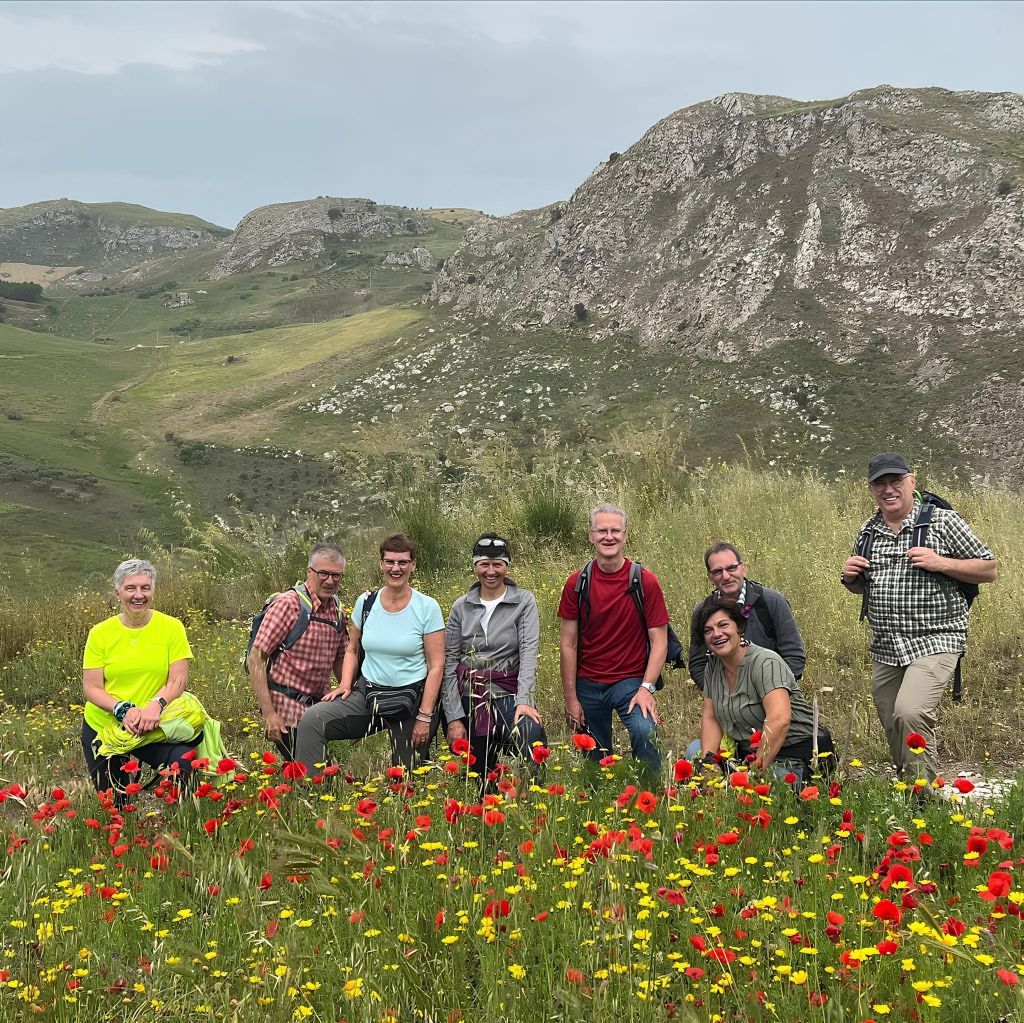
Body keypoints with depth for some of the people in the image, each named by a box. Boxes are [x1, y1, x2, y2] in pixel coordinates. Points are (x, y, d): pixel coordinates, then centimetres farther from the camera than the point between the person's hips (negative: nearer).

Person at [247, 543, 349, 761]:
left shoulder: (337, 610, 8)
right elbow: (256, 658, -15)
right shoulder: (289, 604, -13)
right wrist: (268, 713, -20)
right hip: (287, 710, -7)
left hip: (318, 709, 7)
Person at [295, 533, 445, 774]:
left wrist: (425, 717, -12)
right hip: (368, 693, 3)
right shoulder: (366, 603, 2)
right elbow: (352, 650, 16)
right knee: (311, 721, -18)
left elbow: (436, 665, -8)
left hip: (411, 699, -3)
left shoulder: (427, 607, -8)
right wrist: (345, 685, -2)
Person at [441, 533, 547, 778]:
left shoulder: (524, 602, 1)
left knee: (531, 735, -31)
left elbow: (529, 652, -9)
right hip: (466, 695, 3)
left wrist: (523, 700, -22)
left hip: (506, 692, -3)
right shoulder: (461, 607, 8)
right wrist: (453, 718, -5)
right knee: (477, 773, 2)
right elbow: (449, 662, 4)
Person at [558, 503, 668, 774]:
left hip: (631, 680, -2)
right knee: (595, 758, 8)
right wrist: (571, 698, -2)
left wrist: (646, 688, -16)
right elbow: (568, 644, 1)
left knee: (643, 732, -28)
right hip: (588, 684, 2)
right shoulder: (576, 584, -1)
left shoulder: (645, 582, -6)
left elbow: (659, 641, -4)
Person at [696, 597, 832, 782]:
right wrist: (708, 759, -8)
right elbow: (710, 718, 9)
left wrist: (756, 771, -30)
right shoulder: (714, 666, 7)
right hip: (748, 751, 8)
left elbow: (779, 720, -29)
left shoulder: (765, 663, -16)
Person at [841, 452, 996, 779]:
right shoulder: (868, 531, 12)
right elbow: (860, 587, 26)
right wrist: (850, 578, 2)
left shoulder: (943, 522, -3)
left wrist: (941, 563, -16)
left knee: (910, 713, -26)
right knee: (894, 729, 11)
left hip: (934, 642, -6)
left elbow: (988, 570, -1)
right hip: (884, 650, 6)